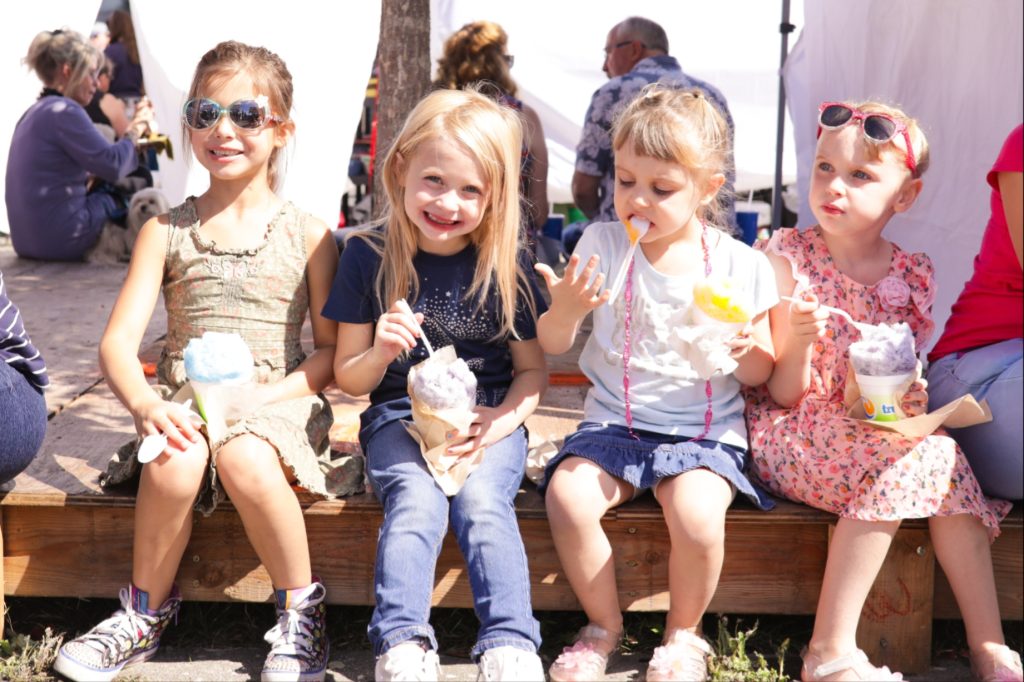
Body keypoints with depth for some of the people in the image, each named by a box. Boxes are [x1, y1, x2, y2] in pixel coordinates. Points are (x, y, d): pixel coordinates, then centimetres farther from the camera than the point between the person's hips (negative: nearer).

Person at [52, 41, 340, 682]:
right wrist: (145, 402, -21)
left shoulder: (307, 235, 5)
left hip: (278, 402, -2)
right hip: (184, 404, 2)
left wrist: (260, 396, -15)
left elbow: (334, 350, 2)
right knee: (174, 462, -32)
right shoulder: (165, 233, 9)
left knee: (243, 456, -35)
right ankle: (146, 612, -7)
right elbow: (118, 340, 1)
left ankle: (302, 609, -13)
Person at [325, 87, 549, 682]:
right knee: (417, 502, -29)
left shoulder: (506, 265, 0)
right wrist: (380, 353, -18)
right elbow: (349, 379, 5)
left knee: (482, 500, -28)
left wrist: (502, 420, -15)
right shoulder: (368, 256, 1)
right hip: (399, 416, 0)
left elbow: (534, 369, 6)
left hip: (488, 418, 0)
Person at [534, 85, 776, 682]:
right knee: (566, 494, -26)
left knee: (698, 515, -31)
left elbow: (761, 374, 6)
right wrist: (566, 310, -24)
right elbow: (553, 345, -1)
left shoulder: (740, 265, -3)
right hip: (614, 424, 2)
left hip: (707, 430, -2)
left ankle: (684, 633, 1)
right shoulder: (603, 244, 0)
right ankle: (604, 625, 1)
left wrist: (743, 352, -18)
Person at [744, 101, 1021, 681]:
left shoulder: (913, 275, 4)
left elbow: (908, 377, 10)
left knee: (940, 462, -23)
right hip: (790, 434, -4)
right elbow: (783, 394, -8)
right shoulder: (787, 258, -7)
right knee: (913, 455, -28)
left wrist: (909, 400, -13)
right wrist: (798, 342, -27)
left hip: (880, 429, 4)